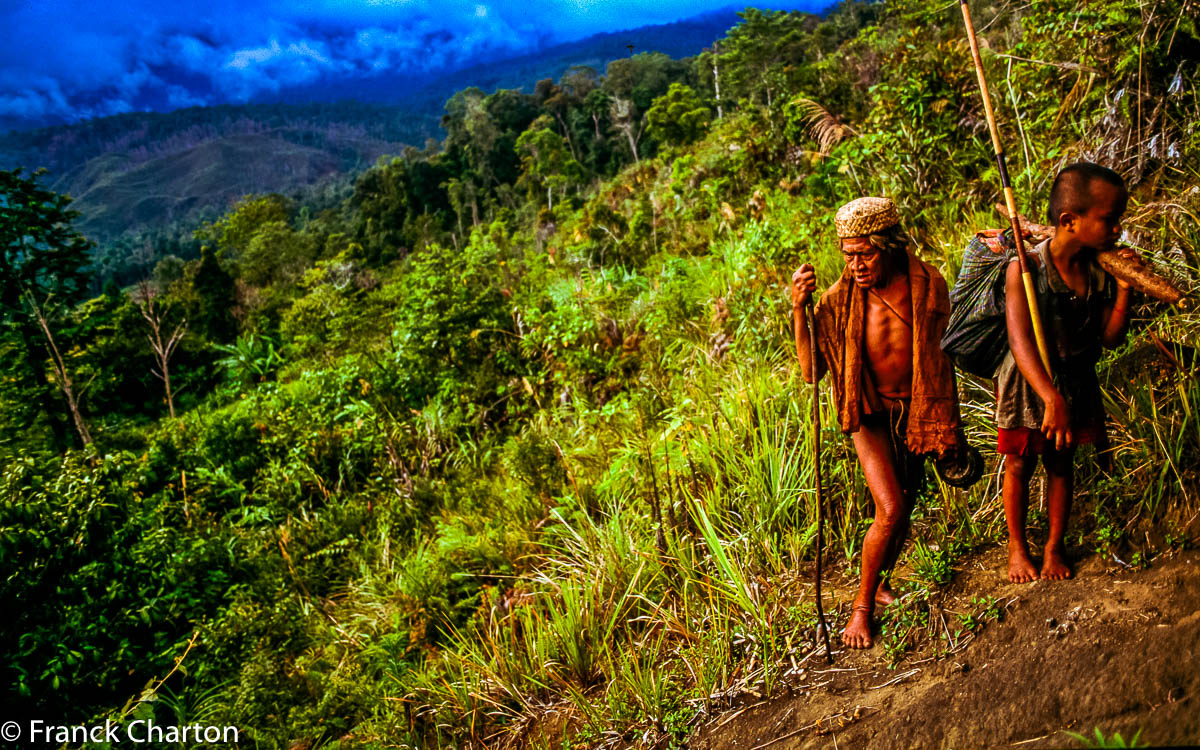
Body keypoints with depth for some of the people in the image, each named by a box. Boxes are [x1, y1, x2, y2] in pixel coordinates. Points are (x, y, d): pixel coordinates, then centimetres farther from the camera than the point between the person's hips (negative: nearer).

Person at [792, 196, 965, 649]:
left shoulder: (929, 285, -12)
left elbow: (944, 354, 2)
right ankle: (862, 607, 5)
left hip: (917, 410, 3)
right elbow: (812, 373, -18)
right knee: (891, 511, -15)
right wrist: (799, 309, -29)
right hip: (871, 414, -3)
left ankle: (881, 582, 40)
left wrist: (949, 424, 7)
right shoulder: (839, 299, -17)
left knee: (906, 506, 13)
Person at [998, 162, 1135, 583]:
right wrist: (1052, 399, -41)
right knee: (1019, 464, 10)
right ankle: (1017, 547, 29)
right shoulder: (1025, 269, -22)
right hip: (1028, 386, -4)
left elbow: (1111, 338, -2)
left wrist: (1124, 287, -16)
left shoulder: (1100, 270, -6)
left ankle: (1055, 546, 33)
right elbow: (1021, 342, -31)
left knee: (1061, 463, 16)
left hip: (1076, 385, 4)